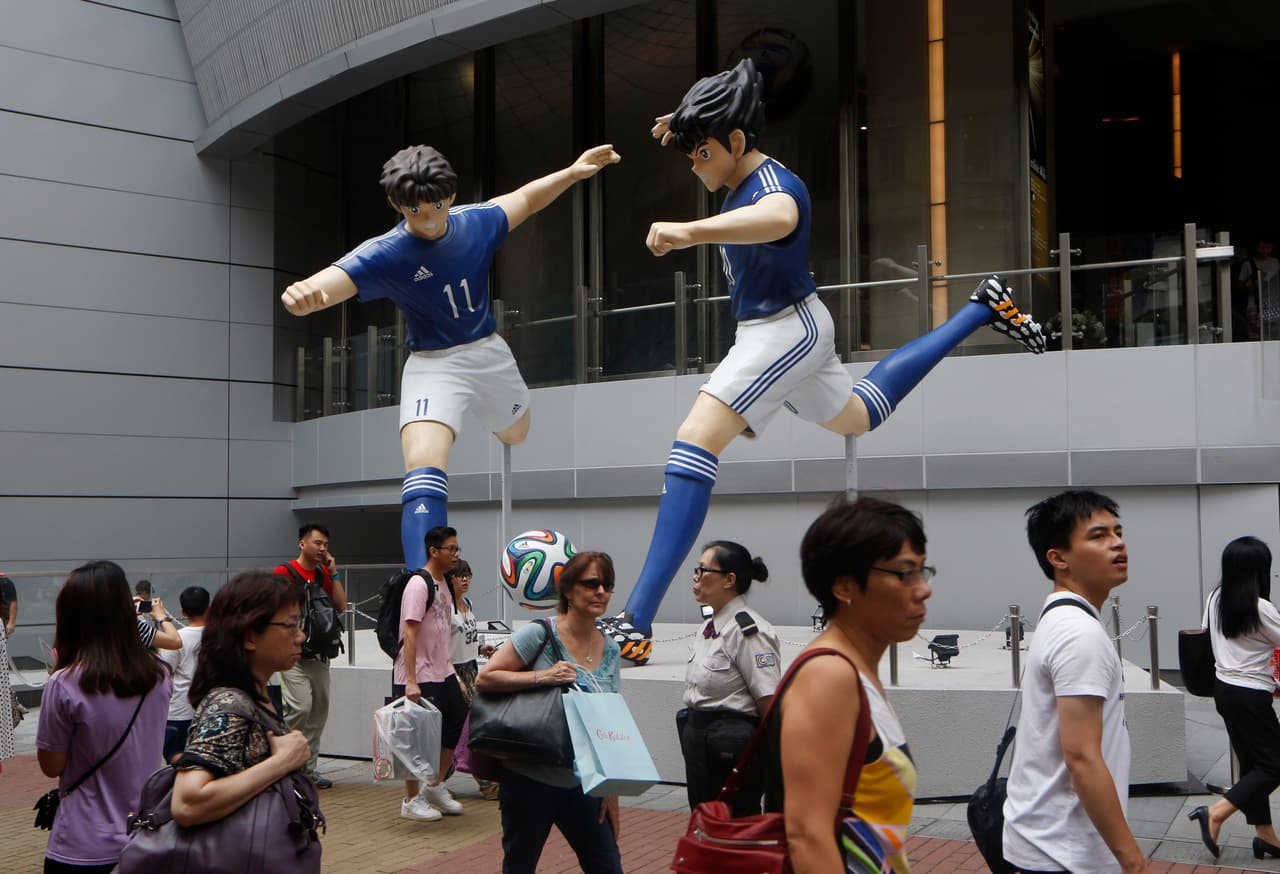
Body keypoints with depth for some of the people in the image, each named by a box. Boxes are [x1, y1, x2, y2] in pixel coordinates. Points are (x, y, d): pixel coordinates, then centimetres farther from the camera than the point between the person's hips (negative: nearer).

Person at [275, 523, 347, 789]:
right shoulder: (284, 572, -6)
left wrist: (333, 572, 1)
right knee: (300, 706, -19)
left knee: (318, 712, 7)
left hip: (319, 655, 7)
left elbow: (341, 606, 6)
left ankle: (308, 770, 15)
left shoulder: (323, 574, 13)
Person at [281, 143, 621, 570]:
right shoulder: (383, 254, -24)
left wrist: (573, 171, 0)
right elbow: (324, 284, -40)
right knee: (423, 468, -25)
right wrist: (301, 294, -63)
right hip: (432, 365, -5)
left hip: (489, 352, 5)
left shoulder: (476, 221, -10)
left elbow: (524, 198, 10)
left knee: (516, 434, 27)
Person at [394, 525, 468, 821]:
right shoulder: (419, 584, -14)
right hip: (419, 677, -9)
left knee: (455, 724, 12)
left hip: (442, 673, 9)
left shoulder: (443, 584, 13)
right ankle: (411, 800, 13)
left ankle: (435, 786, 28)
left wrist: (451, 669, 17)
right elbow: (409, 634, -19)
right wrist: (411, 682, -24)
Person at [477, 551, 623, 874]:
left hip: (582, 784, 5)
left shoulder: (610, 650, 6)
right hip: (530, 779, -5)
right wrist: (544, 676, -23)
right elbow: (485, 679, -14)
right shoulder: (539, 634, -11)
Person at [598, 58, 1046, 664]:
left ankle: (635, 625, -32)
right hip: (768, 333, 11)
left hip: (786, 331, -11)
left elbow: (777, 219, -51)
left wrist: (689, 231, -66)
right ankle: (982, 310, 39)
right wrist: (685, 131, 12)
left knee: (694, 443, -24)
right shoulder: (742, 179, 4)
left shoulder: (774, 184, -23)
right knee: (861, 415, 32)